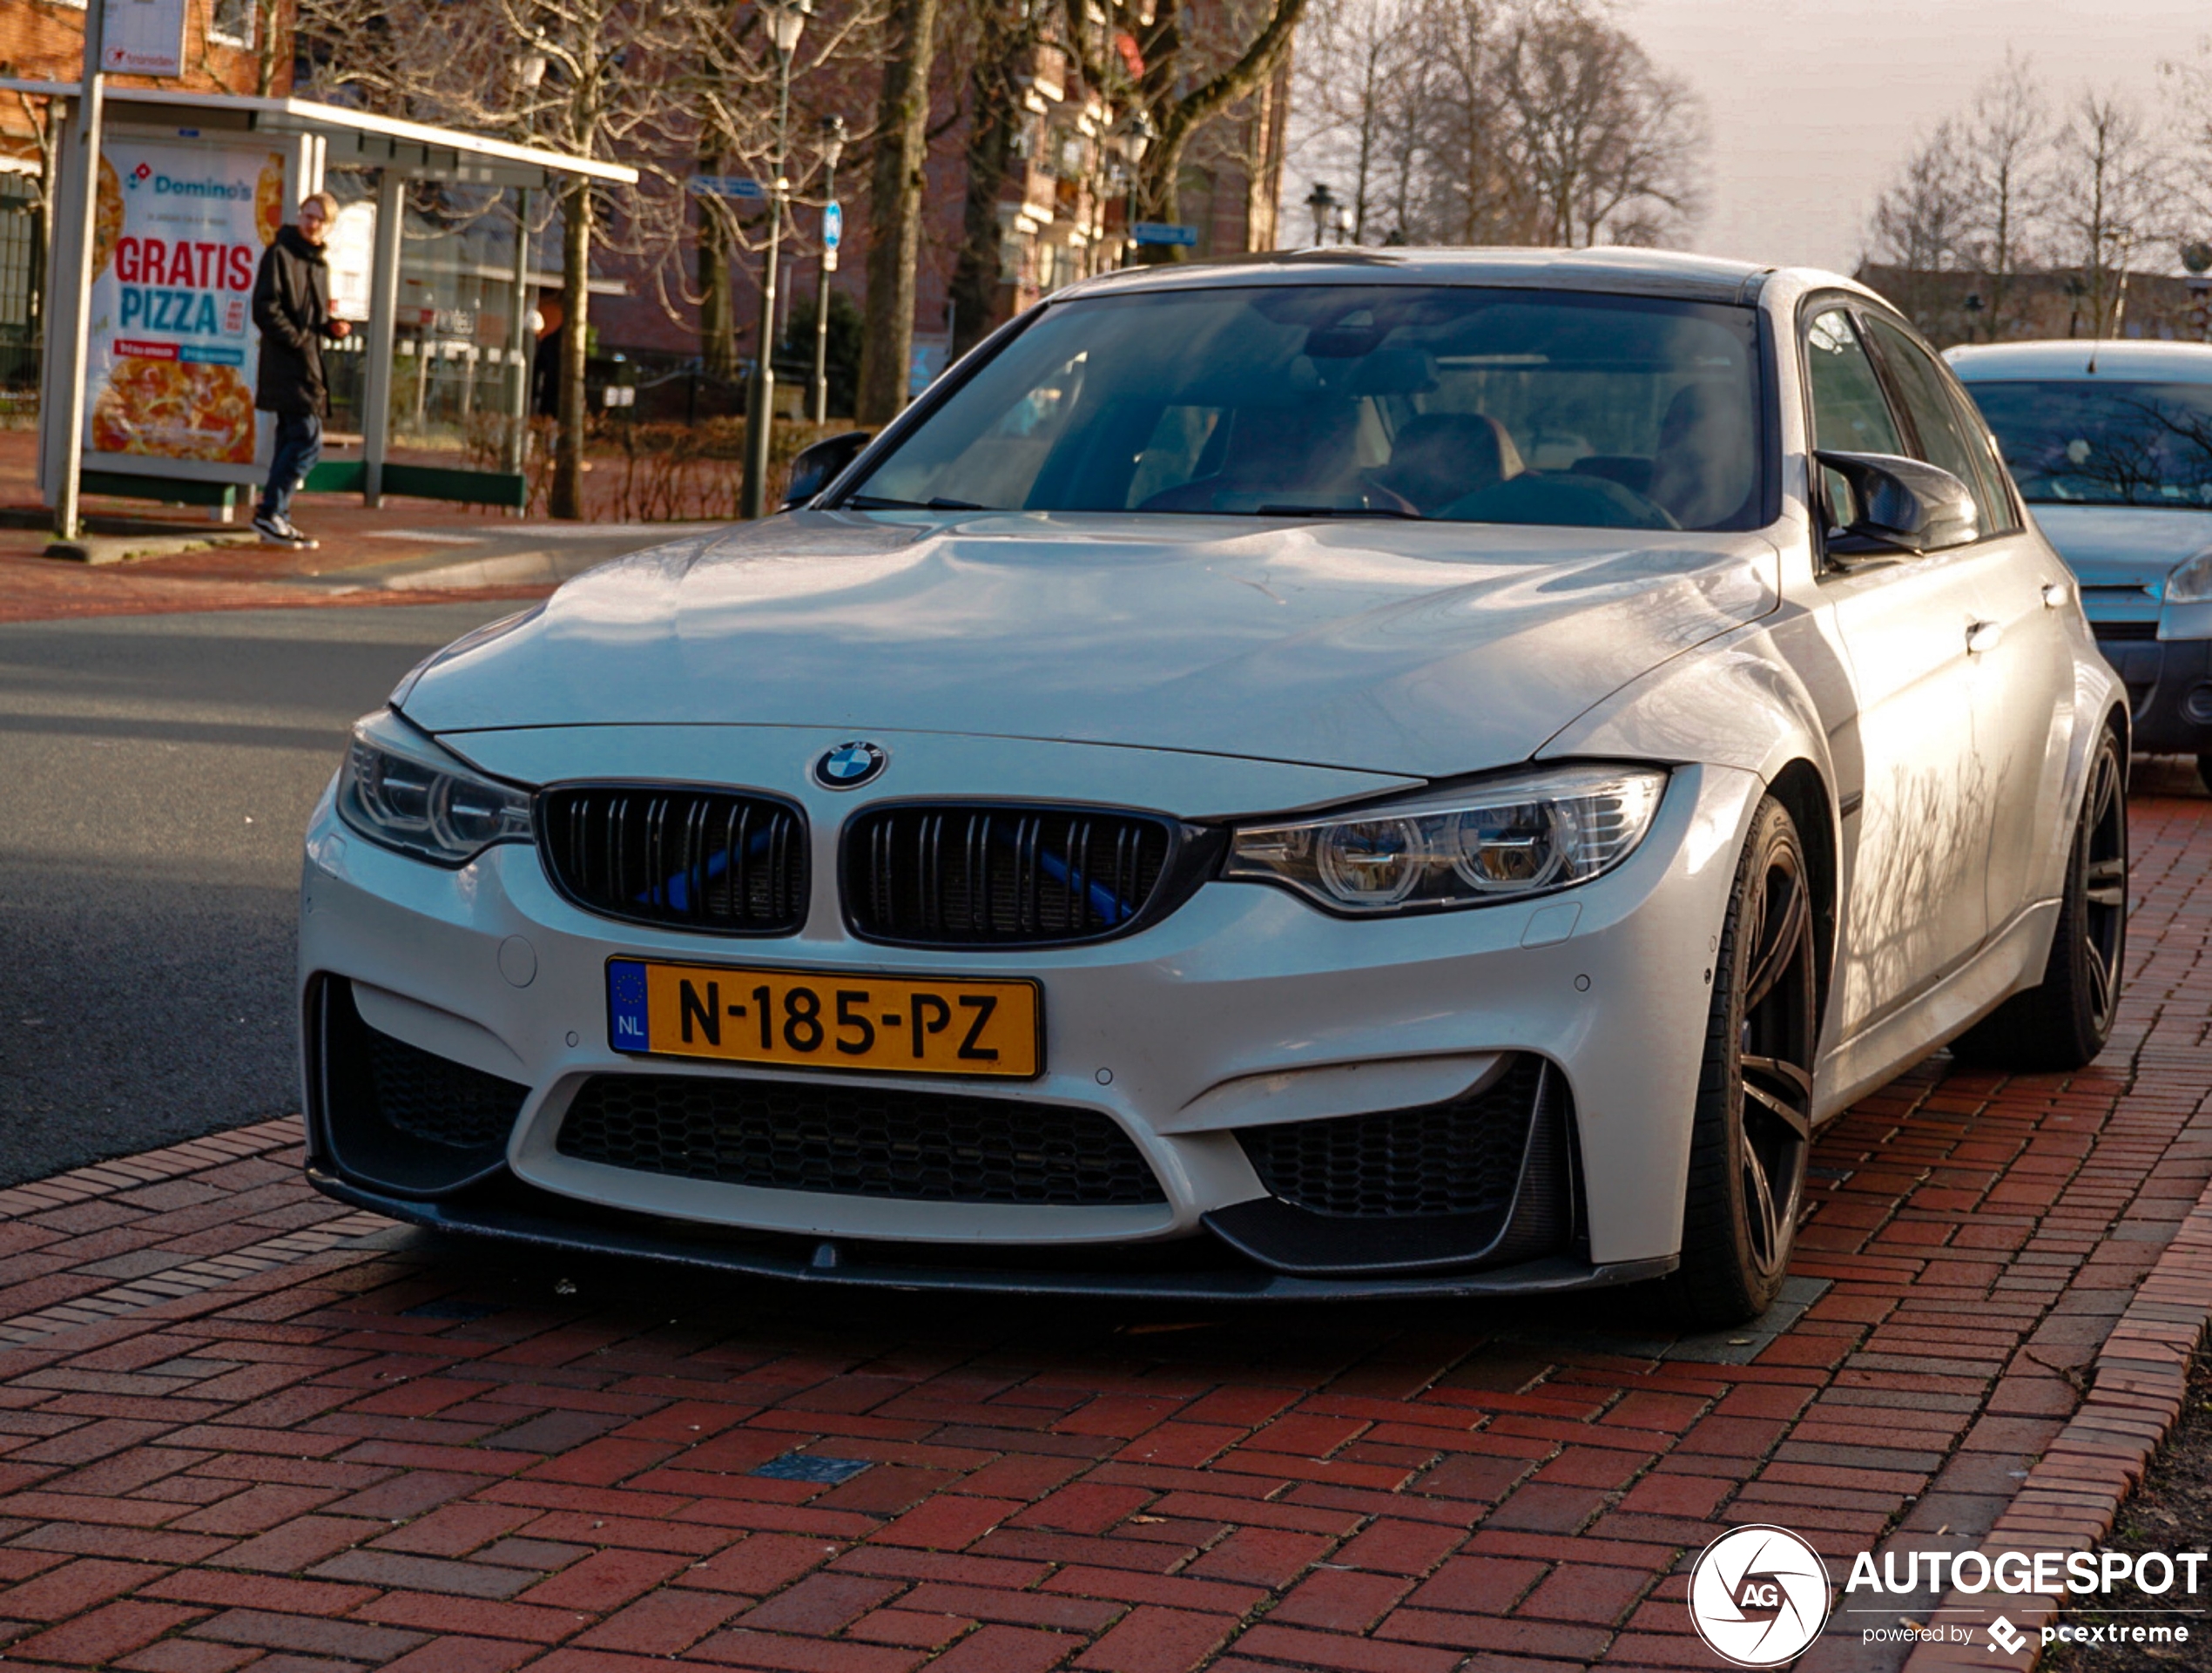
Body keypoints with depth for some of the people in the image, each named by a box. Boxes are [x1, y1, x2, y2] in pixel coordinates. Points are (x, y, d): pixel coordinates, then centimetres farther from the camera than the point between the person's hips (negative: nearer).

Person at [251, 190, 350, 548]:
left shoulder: (319, 264, 19)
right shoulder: (280, 254, -6)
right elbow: (265, 309, -13)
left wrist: (331, 327, 6)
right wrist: (298, 339, -17)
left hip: (309, 368, 9)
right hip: (287, 366, -9)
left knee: (292, 442, 10)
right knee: (308, 441, -14)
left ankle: (277, 518, 14)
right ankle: (270, 512, -12)